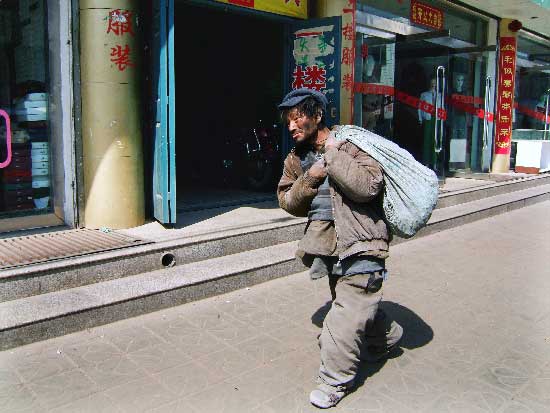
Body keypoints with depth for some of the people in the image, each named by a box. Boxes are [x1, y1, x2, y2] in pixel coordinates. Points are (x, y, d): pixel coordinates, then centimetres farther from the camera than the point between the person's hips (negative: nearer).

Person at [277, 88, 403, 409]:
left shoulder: (350, 145, -12)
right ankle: (387, 337, 51)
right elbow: (287, 202, 8)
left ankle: (335, 380, 12)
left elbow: (368, 186, -27)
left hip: (360, 244, -7)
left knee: (347, 315, -4)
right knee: (359, 305, 24)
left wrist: (333, 154, -22)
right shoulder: (296, 159, 9)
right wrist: (309, 179, -9)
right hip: (330, 246, 8)